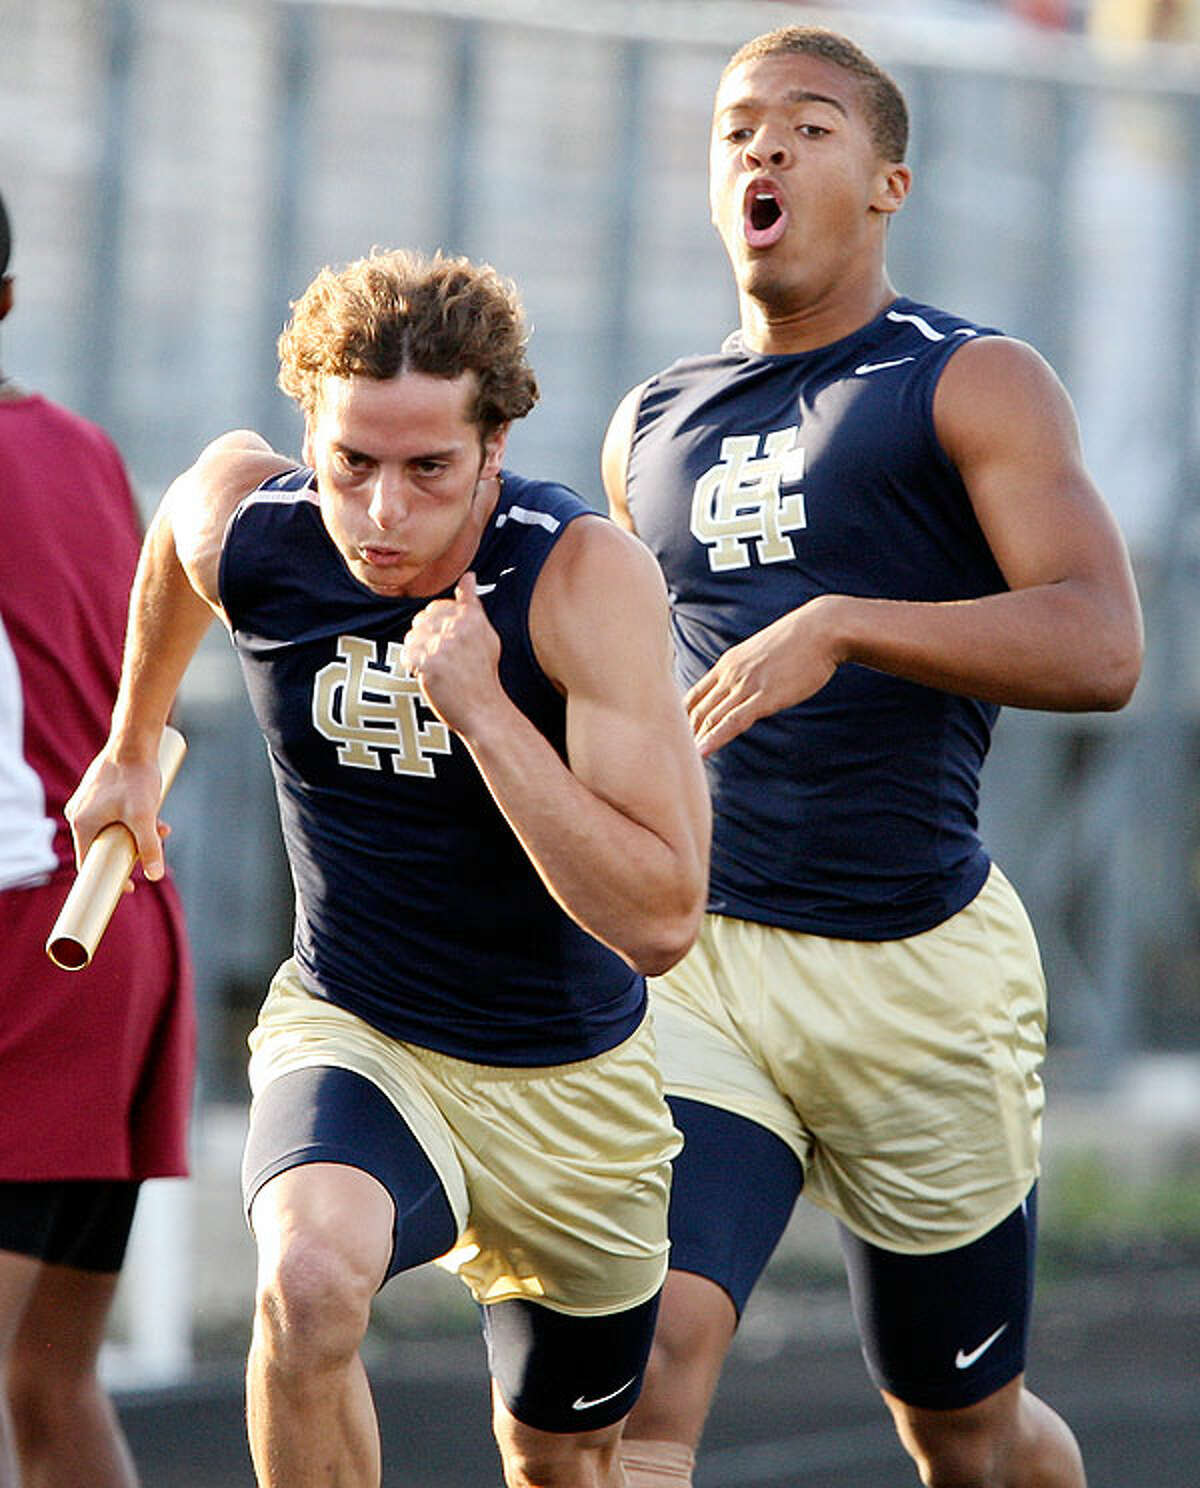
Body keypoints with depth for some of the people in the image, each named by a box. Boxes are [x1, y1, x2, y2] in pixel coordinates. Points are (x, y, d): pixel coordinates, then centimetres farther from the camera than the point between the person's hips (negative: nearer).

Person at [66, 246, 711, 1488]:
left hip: (573, 1088, 0)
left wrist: (478, 706, -37)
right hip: (350, 1036, 0)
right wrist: (131, 745, 28)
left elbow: (660, 920, -31)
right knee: (310, 1276, -34)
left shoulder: (586, 579, -25)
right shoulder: (240, 525, -15)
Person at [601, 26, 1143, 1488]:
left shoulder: (973, 383, -2)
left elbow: (1099, 645, -18)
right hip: (694, 965, 3)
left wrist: (843, 627, -29)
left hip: (918, 968, -3)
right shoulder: (651, 427, 14)